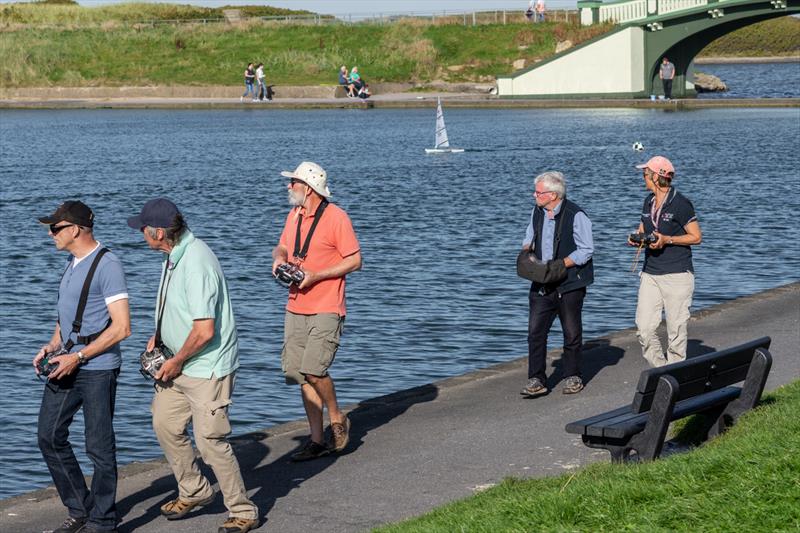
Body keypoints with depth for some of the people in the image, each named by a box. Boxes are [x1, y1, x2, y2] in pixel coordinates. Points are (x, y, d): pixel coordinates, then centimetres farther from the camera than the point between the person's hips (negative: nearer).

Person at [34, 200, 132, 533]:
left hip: (97, 370, -9)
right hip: (66, 366, 9)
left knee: (99, 448, 0)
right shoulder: (73, 263, 13)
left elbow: (121, 327, -19)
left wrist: (77, 357, -18)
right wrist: (51, 347, 7)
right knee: (50, 436, 10)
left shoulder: (107, 265, -15)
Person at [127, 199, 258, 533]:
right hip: (178, 363, 10)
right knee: (165, 424, 16)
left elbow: (204, 331, -28)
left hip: (207, 368, -10)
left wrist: (176, 363, -15)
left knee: (210, 440, -7)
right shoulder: (174, 255, 6)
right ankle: (194, 492, 33)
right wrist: (158, 336, 12)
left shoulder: (196, 263, -27)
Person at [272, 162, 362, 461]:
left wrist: (315, 276, -17)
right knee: (299, 373, 4)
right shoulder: (293, 215, 12)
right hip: (296, 309, 7)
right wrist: (279, 258, 0)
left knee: (314, 369, -18)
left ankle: (337, 420, 7)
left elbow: (354, 260, -10)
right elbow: (281, 247, 25)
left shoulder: (336, 217, -10)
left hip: (326, 310, -7)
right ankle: (317, 441, 10)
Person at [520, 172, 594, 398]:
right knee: (535, 330, -4)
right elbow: (529, 237, 25)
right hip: (542, 285, 5)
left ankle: (572, 376, 21)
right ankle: (537, 380, -3)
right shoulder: (538, 212, 8)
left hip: (569, 285, -5)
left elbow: (586, 250, -13)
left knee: (571, 332, 6)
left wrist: (559, 265, -19)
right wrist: (526, 252, 3)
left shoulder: (575, 216, -14)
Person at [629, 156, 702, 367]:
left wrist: (667, 240, -18)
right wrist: (636, 239, 2)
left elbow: (696, 237, -7)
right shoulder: (649, 201, 12)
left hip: (677, 275, -7)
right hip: (650, 274, 7)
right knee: (643, 328, -2)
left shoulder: (680, 204, -10)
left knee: (676, 329, -1)